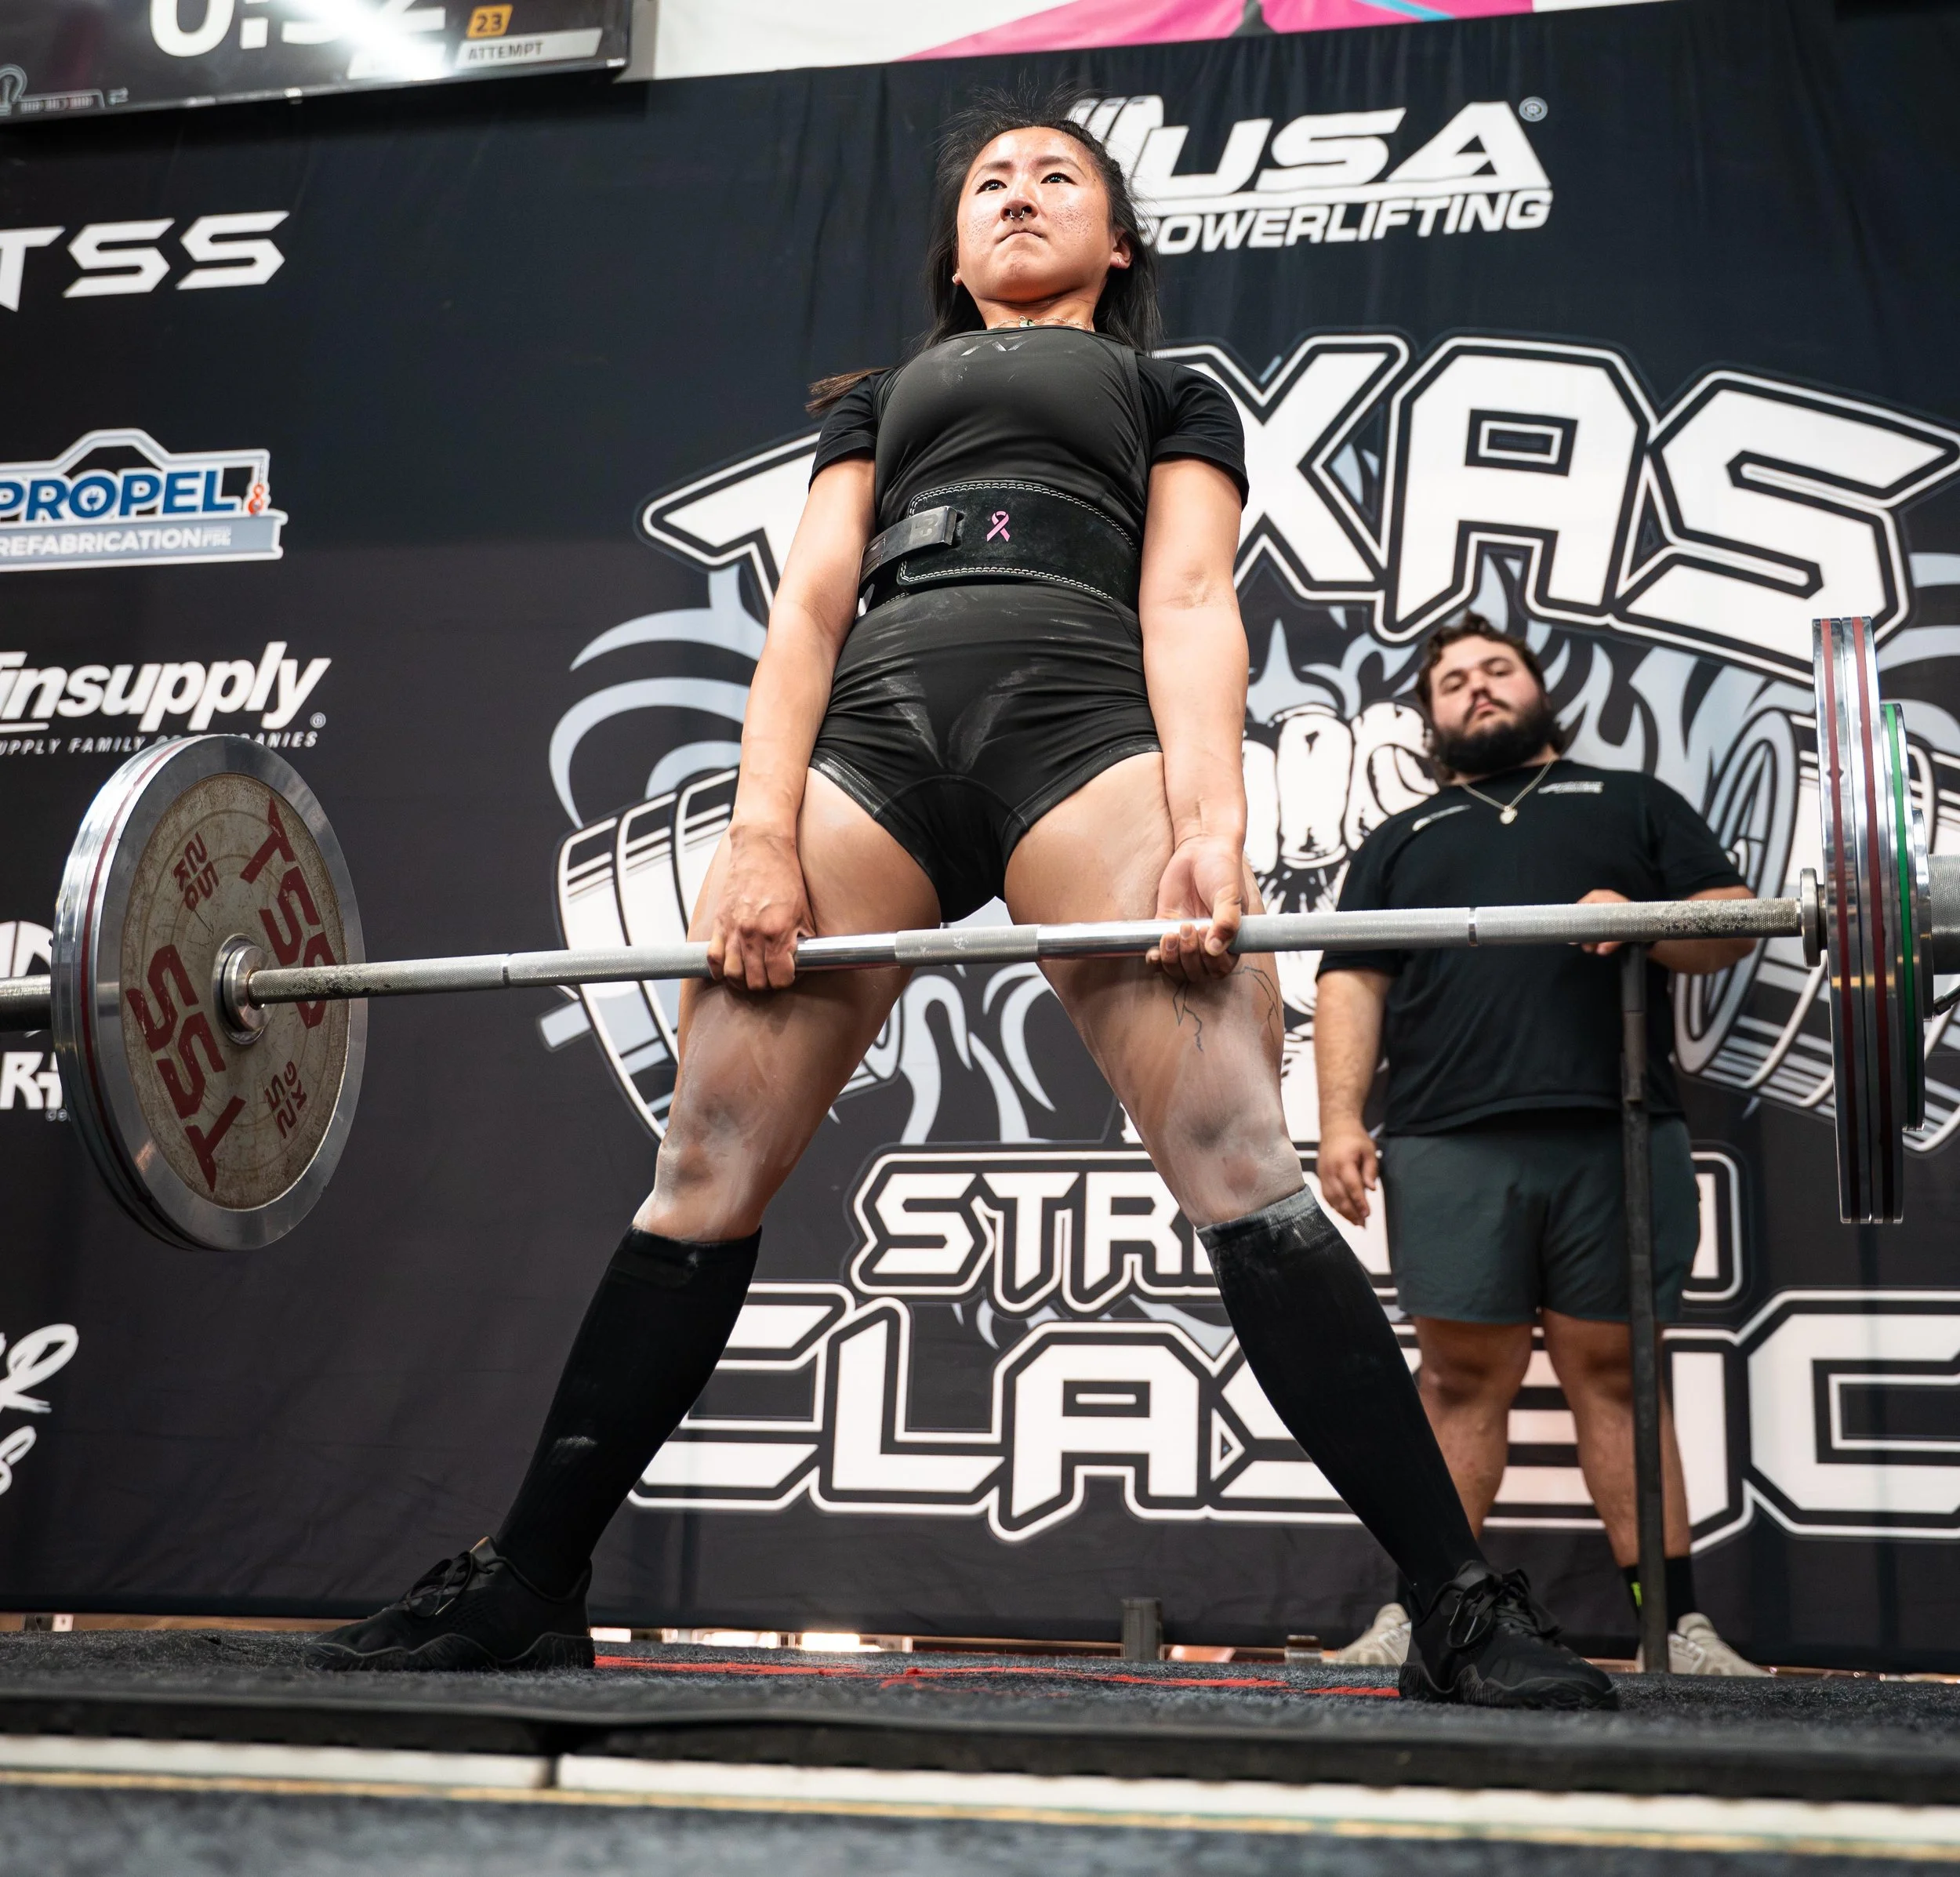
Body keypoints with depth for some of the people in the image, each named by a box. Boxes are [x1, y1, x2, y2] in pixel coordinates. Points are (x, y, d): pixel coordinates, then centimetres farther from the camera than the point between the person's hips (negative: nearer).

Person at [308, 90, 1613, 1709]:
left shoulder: (1172, 394, 28)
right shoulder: (879, 398, 35)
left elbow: (1189, 608, 10)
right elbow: (808, 609, 19)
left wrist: (1212, 825, -10)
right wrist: (762, 832, 0)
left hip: (1083, 721, -2)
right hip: (869, 730, 3)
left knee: (1244, 1170, -16)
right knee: (702, 1177, -4)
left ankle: (1466, 1613, -14)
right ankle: (526, 1585, 6)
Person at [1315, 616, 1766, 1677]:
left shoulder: (1630, 801, 23)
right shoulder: (1403, 840, 26)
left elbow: (1735, 918, 12)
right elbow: (1353, 984, 14)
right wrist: (1340, 1120, -1)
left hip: (1615, 1136, 0)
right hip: (1451, 1147, 1)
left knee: (1617, 1370, 0)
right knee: (1463, 1374, -1)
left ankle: (1676, 1623, 3)